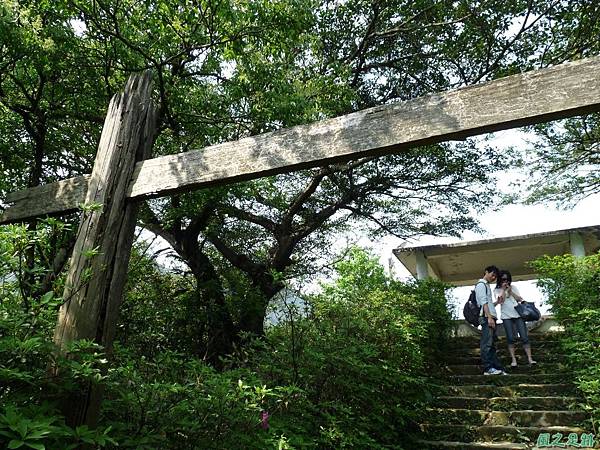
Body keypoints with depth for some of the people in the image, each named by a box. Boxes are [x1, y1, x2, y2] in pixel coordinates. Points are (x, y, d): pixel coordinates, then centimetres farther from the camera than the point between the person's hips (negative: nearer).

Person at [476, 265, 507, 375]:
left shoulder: (487, 286, 27)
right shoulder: (481, 284, -2)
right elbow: (483, 302, -13)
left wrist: (497, 302, 12)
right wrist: (489, 317, -20)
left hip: (491, 318, 10)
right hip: (486, 318, -10)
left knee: (492, 344, 8)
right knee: (487, 343, -11)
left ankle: (498, 368, 10)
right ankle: (488, 368, -13)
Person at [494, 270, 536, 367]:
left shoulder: (513, 287, 13)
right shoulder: (497, 290, 6)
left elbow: (519, 299, 5)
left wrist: (510, 291, -6)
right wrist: (503, 289, -8)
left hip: (518, 314, 2)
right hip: (506, 316, -2)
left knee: (524, 337, -3)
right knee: (510, 338, -4)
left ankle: (530, 358, 0)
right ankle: (513, 360, 2)